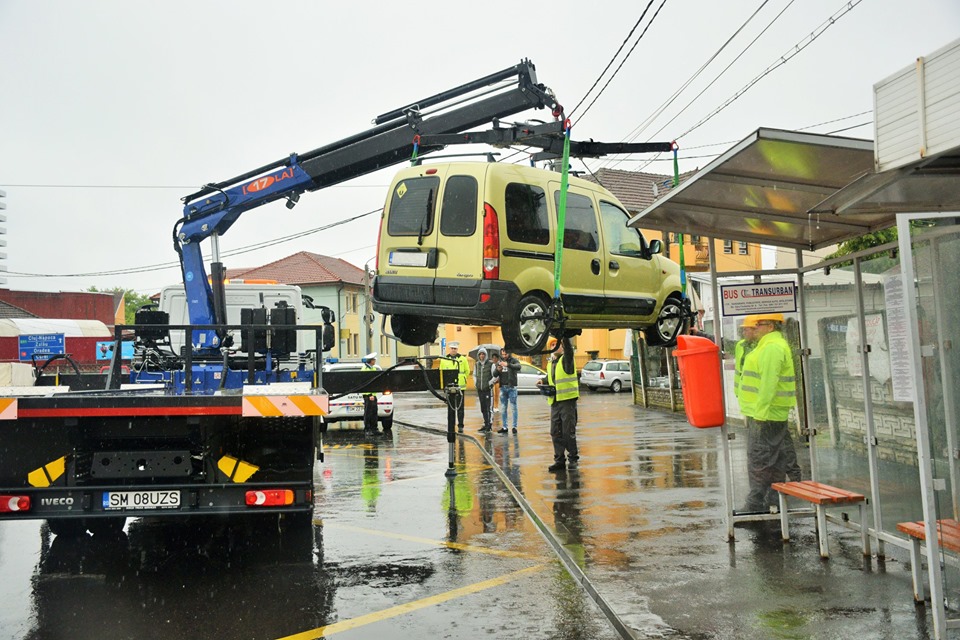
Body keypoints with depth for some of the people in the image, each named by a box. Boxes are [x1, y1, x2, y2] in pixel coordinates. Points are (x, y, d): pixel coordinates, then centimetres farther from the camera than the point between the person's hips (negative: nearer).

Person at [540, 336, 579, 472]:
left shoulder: (566, 359, -2)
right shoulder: (550, 364, 19)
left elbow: (568, 348, -23)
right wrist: (543, 382, 12)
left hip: (568, 401, -7)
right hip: (554, 402, 7)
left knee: (568, 432, -3)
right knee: (555, 433, 7)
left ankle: (573, 459, 9)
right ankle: (559, 460, 14)